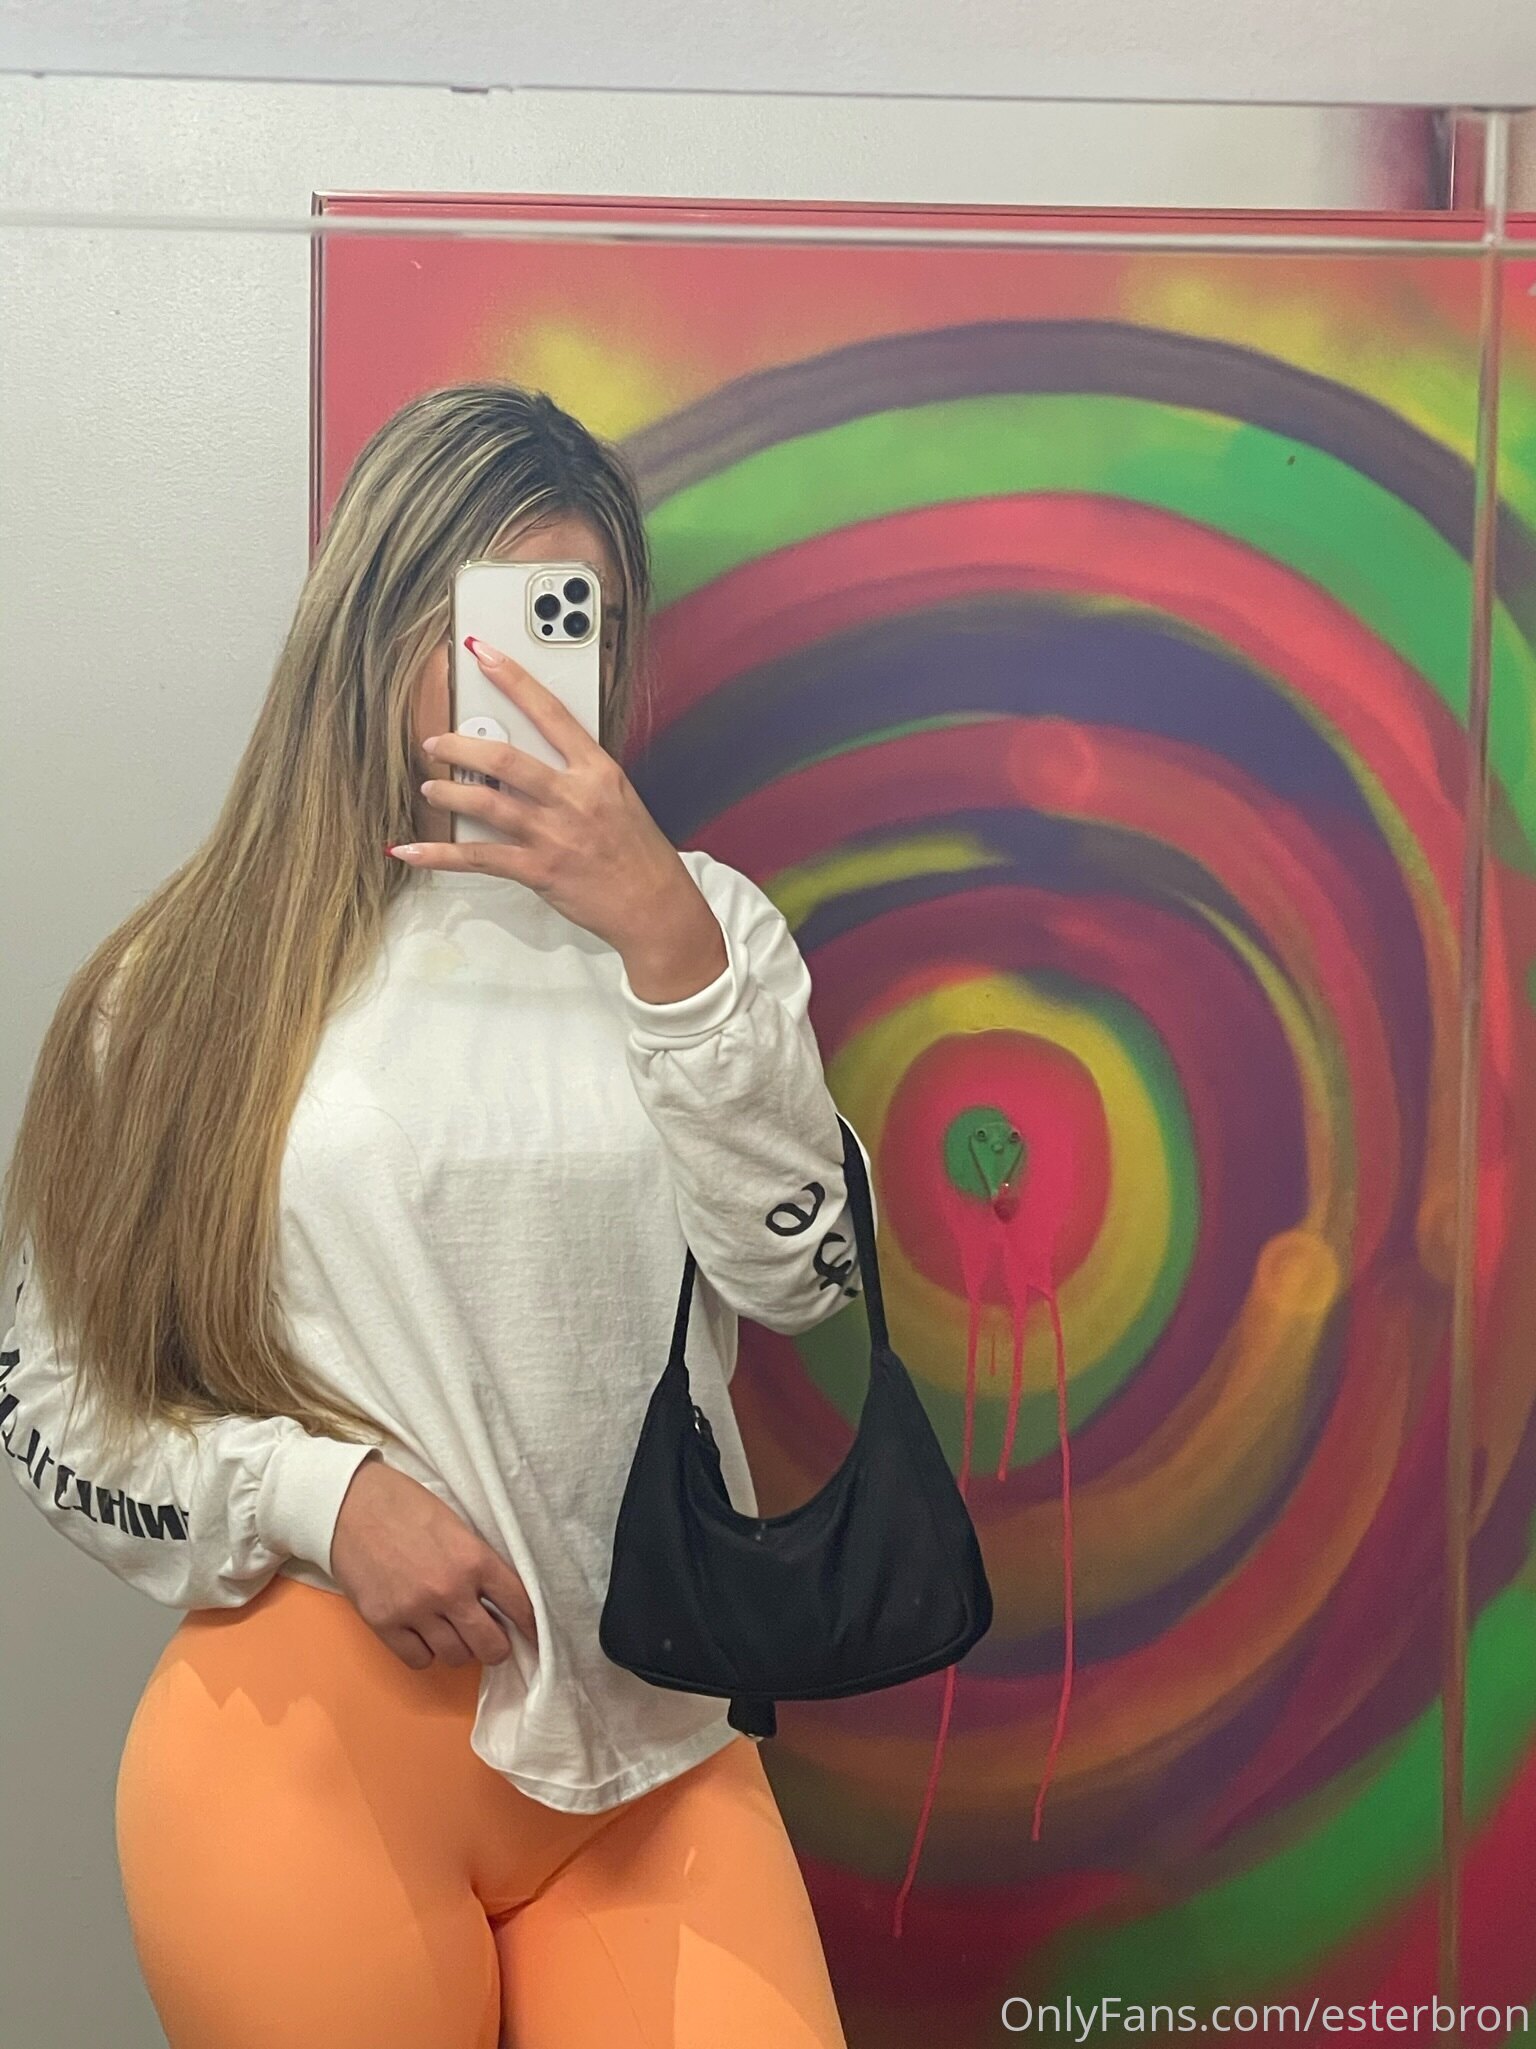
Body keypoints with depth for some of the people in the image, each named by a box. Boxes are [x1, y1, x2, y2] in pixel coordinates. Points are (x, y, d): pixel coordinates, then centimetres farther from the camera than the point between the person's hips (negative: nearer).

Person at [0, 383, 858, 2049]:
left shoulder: (697, 925, 4)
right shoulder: (191, 977, 1)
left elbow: (794, 1277, -7)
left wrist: (666, 935, -15)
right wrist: (318, 1493, -12)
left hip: (655, 1748, 1)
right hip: (314, 1741, -1)